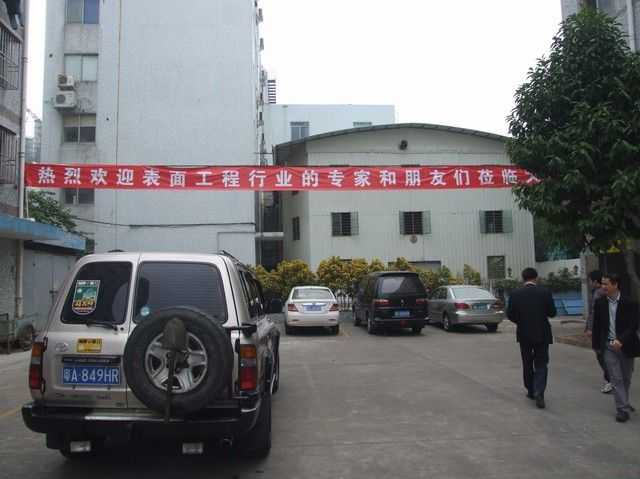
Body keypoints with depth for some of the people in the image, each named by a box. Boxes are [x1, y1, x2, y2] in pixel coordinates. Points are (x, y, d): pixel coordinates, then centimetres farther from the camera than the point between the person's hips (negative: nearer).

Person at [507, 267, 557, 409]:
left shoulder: (515, 294, -7)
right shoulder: (545, 292, -9)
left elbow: (510, 314, -5)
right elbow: (552, 312, -5)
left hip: (524, 334, 1)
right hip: (542, 334, -1)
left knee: (527, 364, 16)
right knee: (541, 364, 4)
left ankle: (531, 391, 26)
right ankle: (539, 393, -10)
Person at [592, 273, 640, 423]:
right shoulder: (600, 303, -1)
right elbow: (597, 325, 5)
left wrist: (621, 340, -27)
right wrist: (596, 344, 5)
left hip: (625, 346, -1)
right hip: (609, 346, 1)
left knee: (626, 378, 14)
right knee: (616, 378, -3)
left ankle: (624, 403, 33)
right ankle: (622, 408, 0)